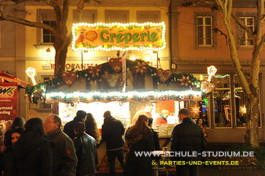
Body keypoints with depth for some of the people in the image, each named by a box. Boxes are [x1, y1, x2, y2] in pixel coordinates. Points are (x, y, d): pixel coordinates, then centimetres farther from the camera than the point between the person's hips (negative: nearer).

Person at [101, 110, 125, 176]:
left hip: (110, 147, -2)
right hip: (119, 145, 2)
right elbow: (123, 132, 3)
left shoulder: (104, 125, -13)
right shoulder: (118, 122, -7)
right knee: (122, 161, 21)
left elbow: (103, 138, -10)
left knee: (111, 164, 9)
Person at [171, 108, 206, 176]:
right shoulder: (198, 128, 6)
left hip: (182, 160, -4)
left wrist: (173, 159, 3)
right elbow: (202, 145, 9)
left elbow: (173, 145, -7)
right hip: (195, 160, 4)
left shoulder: (177, 128, -8)